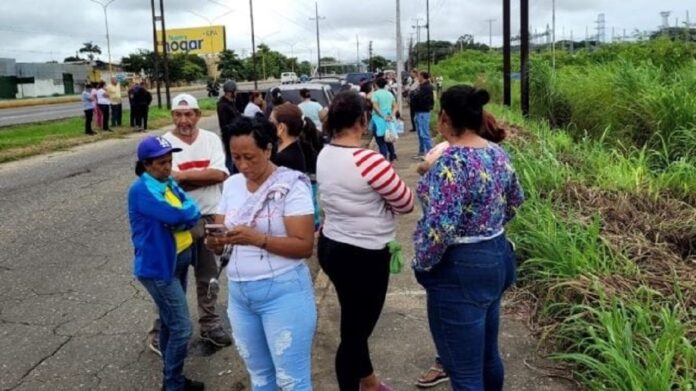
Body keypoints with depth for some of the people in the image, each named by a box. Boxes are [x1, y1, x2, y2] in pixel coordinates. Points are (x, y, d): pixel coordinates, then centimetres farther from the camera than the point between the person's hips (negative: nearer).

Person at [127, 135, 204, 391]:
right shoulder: (141, 190, -19)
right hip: (159, 267, -8)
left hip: (178, 261, 8)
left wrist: (181, 216, -17)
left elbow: (193, 213, 1)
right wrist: (187, 210, -7)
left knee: (170, 323, 20)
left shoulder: (169, 182, 6)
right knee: (181, 328, -5)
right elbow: (176, 215, -27)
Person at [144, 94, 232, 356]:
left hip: (210, 217, 4)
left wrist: (184, 175, -18)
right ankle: (160, 331, 19)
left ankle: (209, 324, 32)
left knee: (208, 275, 16)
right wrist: (205, 176, -17)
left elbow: (220, 174, -14)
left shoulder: (211, 139, 0)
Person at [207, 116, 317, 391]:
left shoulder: (291, 185, -12)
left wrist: (257, 238, -28)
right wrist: (215, 239, -17)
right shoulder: (231, 185, 6)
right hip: (239, 292, 6)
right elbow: (219, 241, 7)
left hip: (283, 291, -6)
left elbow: (305, 246, -17)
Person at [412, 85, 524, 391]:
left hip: (461, 271, -9)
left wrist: (422, 264, -13)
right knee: (488, 354, 25)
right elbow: (514, 202, 21)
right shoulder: (498, 154, 5)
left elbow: (440, 228, -29)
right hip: (497, 258, 9)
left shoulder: (453, 161, -23)